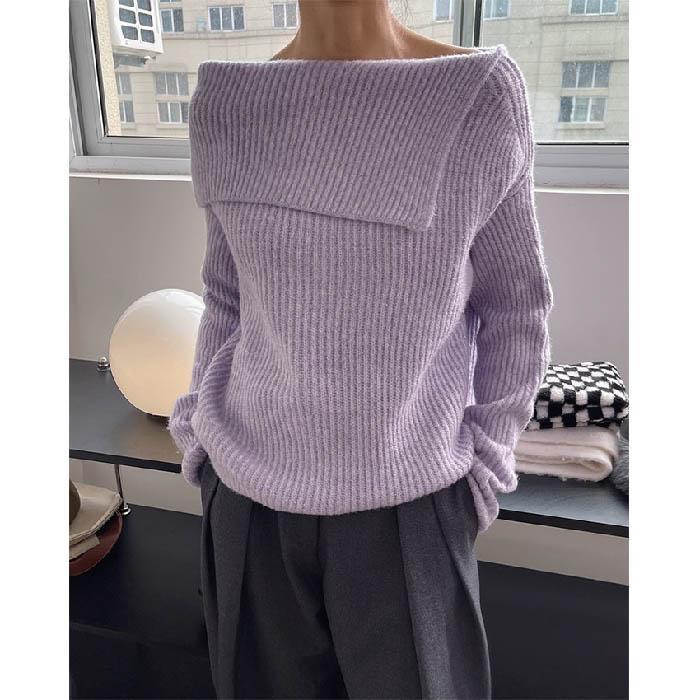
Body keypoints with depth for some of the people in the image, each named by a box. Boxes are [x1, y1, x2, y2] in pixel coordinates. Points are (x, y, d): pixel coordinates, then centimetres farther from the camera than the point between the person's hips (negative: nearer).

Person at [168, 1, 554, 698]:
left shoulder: (483, 93, -9)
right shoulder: (224, 104, -1)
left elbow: (515, 309, -2)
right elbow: (226, 296, 8)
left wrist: (484, 465, -2)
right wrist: (202, 434, 7)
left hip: (406, 501, -2)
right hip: (248, 493, 3)